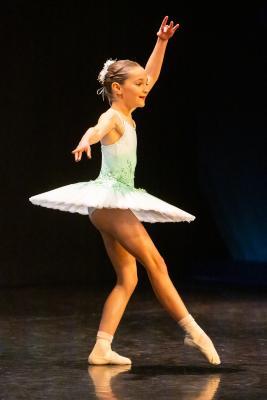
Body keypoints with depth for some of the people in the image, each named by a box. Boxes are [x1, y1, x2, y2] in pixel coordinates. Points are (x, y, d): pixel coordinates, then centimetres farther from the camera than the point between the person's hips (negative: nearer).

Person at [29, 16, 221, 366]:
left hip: (115, 204, 10)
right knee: (156, 264, -10)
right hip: (109, 200, -10)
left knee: (127, 279, 4)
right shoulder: (112, 117, -11)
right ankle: (192, 331, -7)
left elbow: (151, 77, 24)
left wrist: (162, 41, 19)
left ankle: (101, 348, -1)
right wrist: (86, 140, -57)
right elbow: (97, 128, -35)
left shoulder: (127, 115, 14)